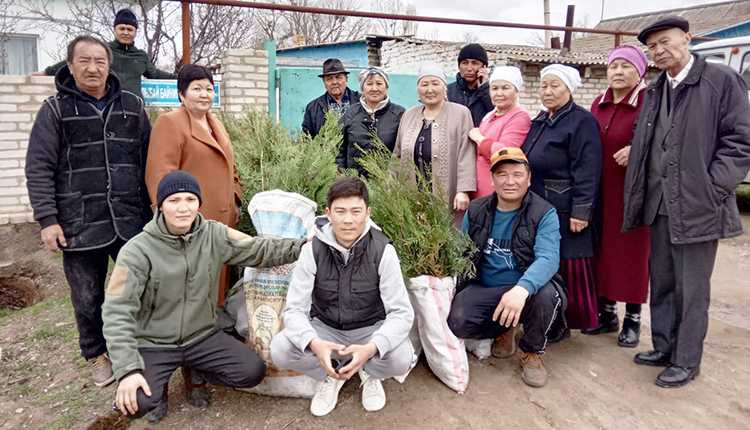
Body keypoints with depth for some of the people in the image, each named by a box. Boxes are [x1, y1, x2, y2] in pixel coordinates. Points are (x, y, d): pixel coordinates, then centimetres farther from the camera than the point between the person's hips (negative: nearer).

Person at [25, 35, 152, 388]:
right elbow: (38, 169, -2)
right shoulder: (55, 110, 1)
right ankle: (96, 355, 33)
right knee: (87, 299, 10)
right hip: (80, 225, -1)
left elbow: (150, 160, 11)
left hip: (132, 221, 2)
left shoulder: (132, 106, 8)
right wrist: (47, 219, -9)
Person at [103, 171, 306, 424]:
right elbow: (118, 312, -19)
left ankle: (196, 370, 17)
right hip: (153, 344, -3)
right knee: (136, 403, -27)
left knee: (253, 372, -11)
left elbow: (259, 251, -1)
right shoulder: (137, 251, -17)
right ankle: (159, 385, 11)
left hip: (202, 336, 4)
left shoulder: (215, 235, -7)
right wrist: (128, 369, -26)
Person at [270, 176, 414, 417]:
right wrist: (315, 344, -40)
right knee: (279, 350, -26)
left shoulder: (383, 250, -20)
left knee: (401, 358, -32)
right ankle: (330, 375, 4)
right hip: (326, 328, 1)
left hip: (370, 329, -1)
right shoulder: (313, 250, -17)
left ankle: (369, 372, 5)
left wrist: (370, 348, -41)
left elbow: (401, 313, -22)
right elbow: (294, 309, -18)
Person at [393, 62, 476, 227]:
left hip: (447, 200, -3)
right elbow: (398, 155, 19)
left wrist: (464, 190, -14)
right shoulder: (408, 115, 16)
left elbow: (466, 156, -6)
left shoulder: (461, 113, 2)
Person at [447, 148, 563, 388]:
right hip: (484, 289, 3)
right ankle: (503, 330, 12)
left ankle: (533, 352, -2)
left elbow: (548, 258, -23)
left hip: (528, 290, -2)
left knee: (546, 294, -36)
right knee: (456, 322, -25)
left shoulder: (544, 214, -8)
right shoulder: (476, 211, 5)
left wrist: (522, 289, -42)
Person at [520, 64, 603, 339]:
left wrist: (580, 211, -20)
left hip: (564, 212, -8)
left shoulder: (581, 122, -8)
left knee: (566, 267, 0)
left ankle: (564, 323, 14)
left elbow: (586, 171, -15)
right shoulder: (539, 122, 17)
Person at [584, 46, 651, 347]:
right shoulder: (599, 104, 12)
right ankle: (607, 312, 24)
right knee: (603, 251, 10)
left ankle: (632, 319, 16)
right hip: (600, 193, 5)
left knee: (632, 253, 3)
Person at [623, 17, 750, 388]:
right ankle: (664, 347, 29)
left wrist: (711, 190, -15)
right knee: (661, 282, 14)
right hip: (659, 204, 6)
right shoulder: (654, 91, 14)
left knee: (692, 288, 3)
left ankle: (686, 361, 17)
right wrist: (639, 195, 7)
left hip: (697, 205, -6)